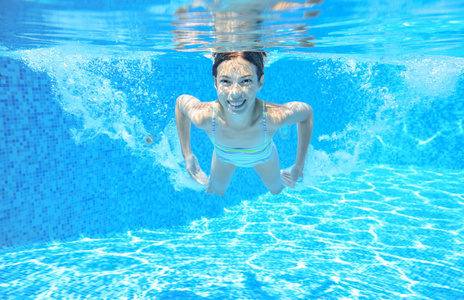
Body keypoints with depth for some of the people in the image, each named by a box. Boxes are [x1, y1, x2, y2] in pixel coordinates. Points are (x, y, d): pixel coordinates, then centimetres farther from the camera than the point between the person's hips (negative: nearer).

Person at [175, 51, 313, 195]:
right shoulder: (203, 116, -44)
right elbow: (180, 101, -20)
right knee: (219, 191, 31)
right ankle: (213, 178, 66)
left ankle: (278, 175, 65)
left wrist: (299, 166, -18)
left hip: (264, 157, 0)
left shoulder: (274, 116, -46)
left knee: (276, 190, 31)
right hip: (223, 157, 0)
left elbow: (307, 111, -24)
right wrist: (187, 154, -16)